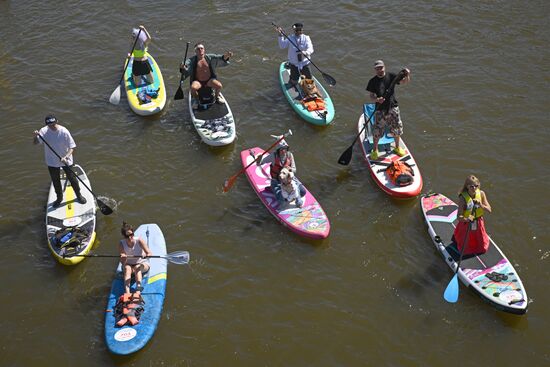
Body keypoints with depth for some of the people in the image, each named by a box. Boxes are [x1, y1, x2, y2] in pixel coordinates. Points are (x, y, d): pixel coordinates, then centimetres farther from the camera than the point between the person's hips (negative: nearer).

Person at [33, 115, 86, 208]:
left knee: (72, 178, 12)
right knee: (56, 181, 18)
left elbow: (72, 147, -20)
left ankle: (79, 195, 35)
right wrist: (36, 136, -32)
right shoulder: (44, 131, -13)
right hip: (52, 162, 3)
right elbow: (35, 143, -10)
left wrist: (66, 157, -35)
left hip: (66, 161, -2)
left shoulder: (64, 131, -22)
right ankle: (59, 198, 42)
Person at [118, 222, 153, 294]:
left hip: (142, 264, -1)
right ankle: (127, 293, -48)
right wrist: (123, 259, -43)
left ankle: (138, 291, -50)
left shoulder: (139, 241, -19)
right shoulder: (122, 244, -14)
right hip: (129, 264, 1)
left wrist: (147, 255, -50)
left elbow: (150, 253, -26)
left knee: (137, 267, -32)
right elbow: (123, 263, -19)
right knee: (127, 268, -31)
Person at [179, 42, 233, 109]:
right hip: (198, 81, -1)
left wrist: (226, 56, -33)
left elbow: (220, 58, -11)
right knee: (193, 88, -32)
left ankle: (217, 96, 12)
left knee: (219, 86, -24)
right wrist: (182, 68, -43)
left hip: (209, 80, 1)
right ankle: (196, 100, 1)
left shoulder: (210, 57, -2)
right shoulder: (192, 60, -7)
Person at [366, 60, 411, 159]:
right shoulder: (373, 81, -5)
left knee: (397, 129, 11)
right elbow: (371, 95, -5)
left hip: (393, 107, 2)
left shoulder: (391, 76, -1)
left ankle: (397, 147, 34)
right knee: (377, 132, 1)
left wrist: (407, 75, -30)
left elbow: (404, 82, -9)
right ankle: (375, 150, 21)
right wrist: (376, 100, -26)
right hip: (380, 109, -2)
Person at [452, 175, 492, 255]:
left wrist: (481, 205, -29)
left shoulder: (481, 194, -12)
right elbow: (459, 216, -28)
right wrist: (466, 219, -48)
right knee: (466, 250, 10)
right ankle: (456, 237, 36)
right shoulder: (463, 198, -24)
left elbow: (489, 210, -11)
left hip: (478, 224, 4)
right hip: (466, 224, -4)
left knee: (483, 249, 18)